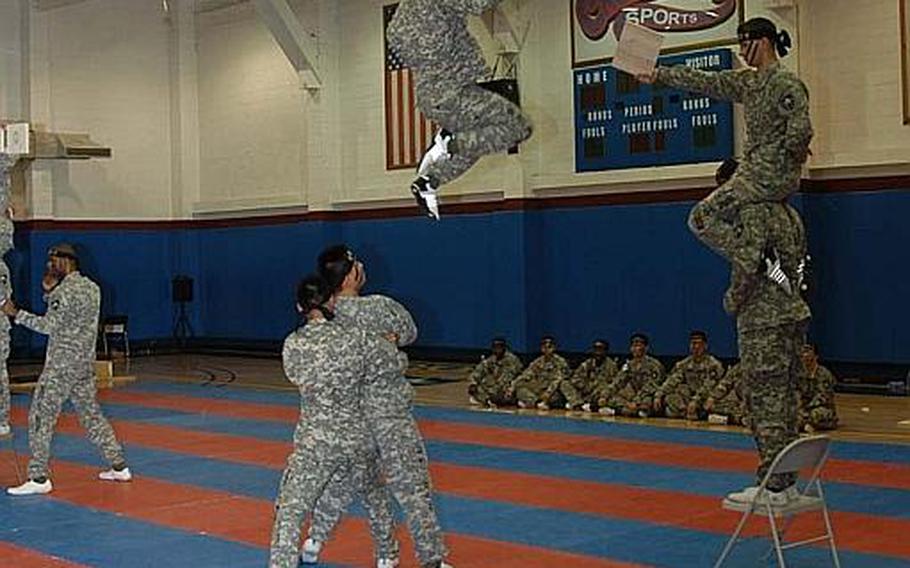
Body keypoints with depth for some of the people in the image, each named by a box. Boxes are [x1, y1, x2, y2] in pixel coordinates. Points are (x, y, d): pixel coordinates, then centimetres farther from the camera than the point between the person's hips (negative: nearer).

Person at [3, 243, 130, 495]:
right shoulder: (92, 288, 12)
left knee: (41, 417, -4)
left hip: (61, 365, -9)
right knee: (92, 414, 17)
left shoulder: (65, 290, -14)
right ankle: (119, 467, 19)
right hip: (85, 363, 9)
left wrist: (16, 314, -16)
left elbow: (49, 325, -19)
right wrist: (49, 292, 8)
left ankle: (39, 478, -5)